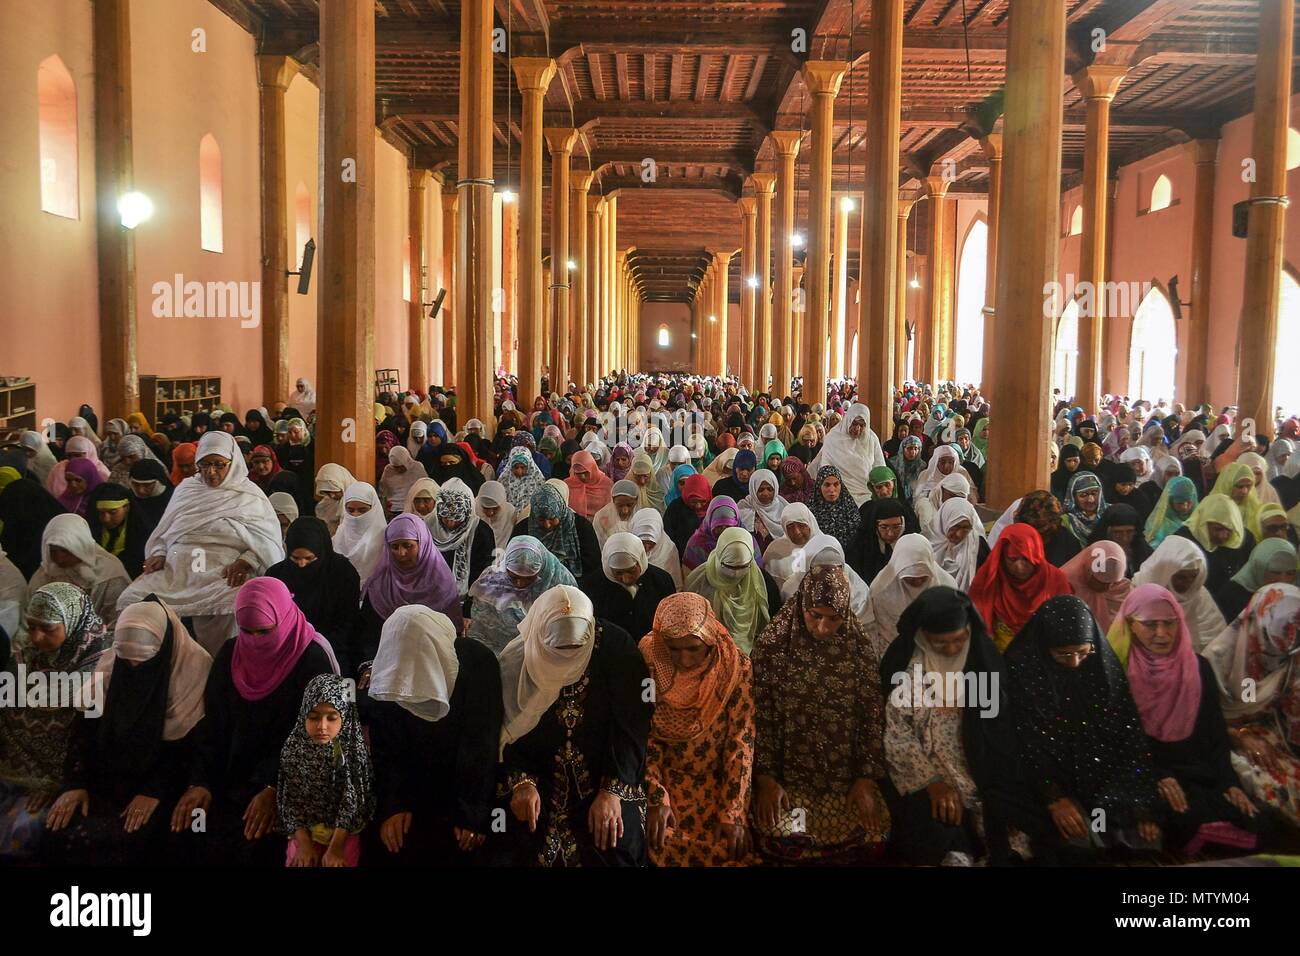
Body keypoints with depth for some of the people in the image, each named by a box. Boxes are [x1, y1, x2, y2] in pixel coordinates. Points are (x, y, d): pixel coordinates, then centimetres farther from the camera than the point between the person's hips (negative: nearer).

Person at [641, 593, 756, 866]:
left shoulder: (737, 669, -18)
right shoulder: (648, 662, -15)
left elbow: (741, 744, -14)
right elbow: (645, 736, -6)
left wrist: (733, 813, -15)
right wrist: (656, 798, -11)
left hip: (719, 787, 0)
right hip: (666, 786, 1)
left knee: (726, 854, -6)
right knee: (667, 853, -8)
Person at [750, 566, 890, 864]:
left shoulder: (861, 650, -3)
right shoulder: (771, 645, -8)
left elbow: (873, 719, 2)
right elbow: (759, 717, -4)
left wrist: (867, 779, -5)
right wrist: (765, 777, -9)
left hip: (846, 777, 2)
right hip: (786, 775, -2)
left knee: (868, 836, -17)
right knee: (783, 837, -24)